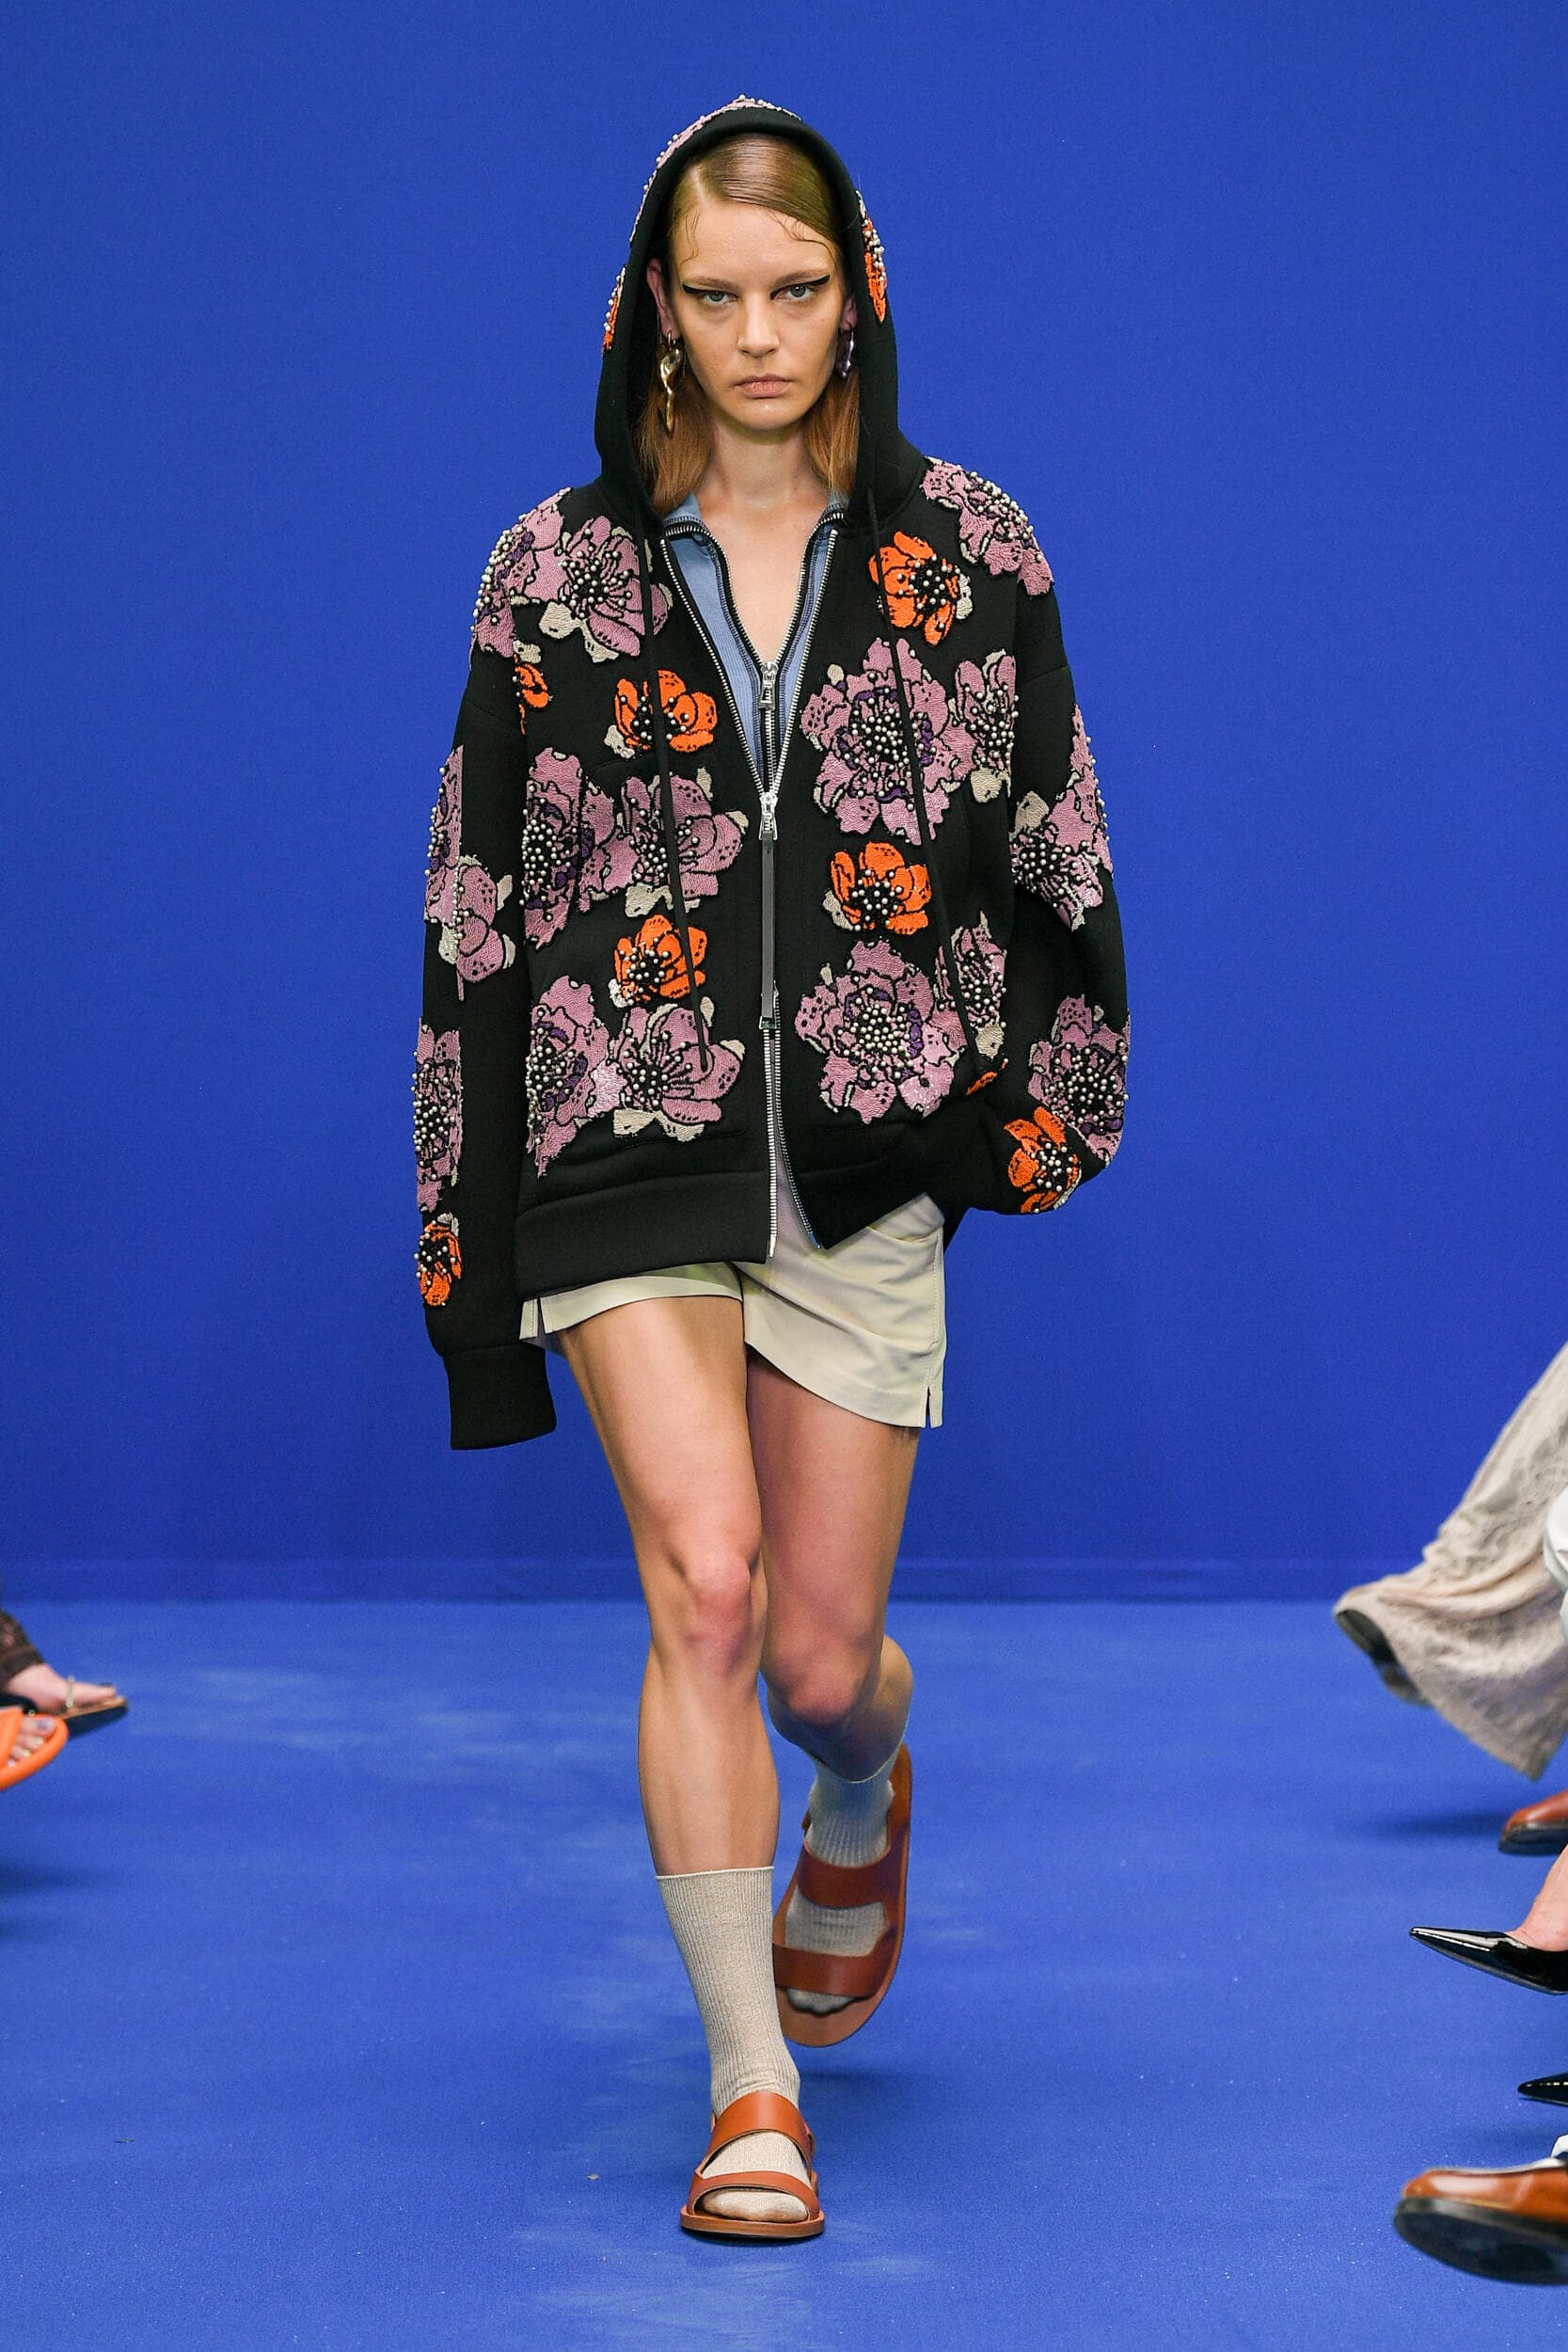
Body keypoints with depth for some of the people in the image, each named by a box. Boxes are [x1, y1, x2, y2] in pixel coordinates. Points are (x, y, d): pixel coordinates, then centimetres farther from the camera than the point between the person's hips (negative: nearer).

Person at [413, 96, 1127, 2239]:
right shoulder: (560, 569, 5)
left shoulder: (965, 550, 5)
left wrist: (1046, 1097, -1)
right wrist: (462, 1217, 5)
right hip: (631, 1137, 0)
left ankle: (861, 1801, 43)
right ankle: (752, 2090, -7)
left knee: (818, 1650, 4)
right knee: (703, 1582, -16)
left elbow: (1056, 850, 8)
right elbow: (478, 899, 6)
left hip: (866, 1154, 1)